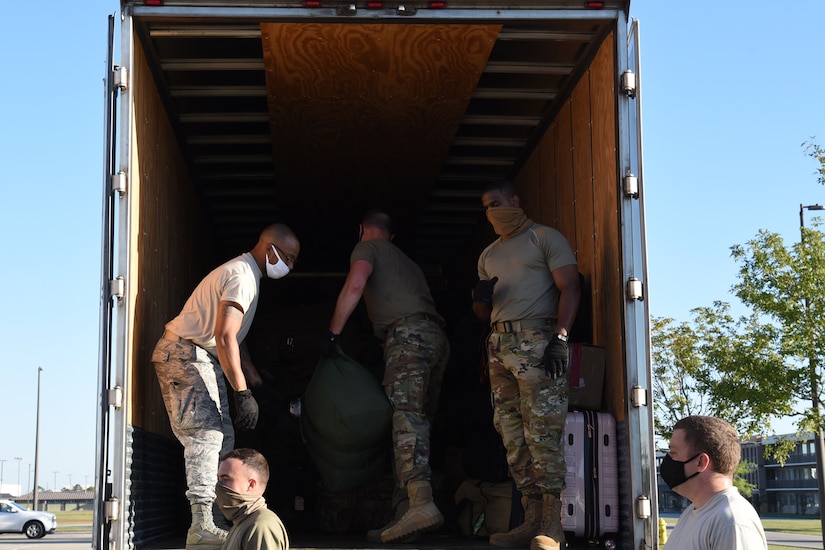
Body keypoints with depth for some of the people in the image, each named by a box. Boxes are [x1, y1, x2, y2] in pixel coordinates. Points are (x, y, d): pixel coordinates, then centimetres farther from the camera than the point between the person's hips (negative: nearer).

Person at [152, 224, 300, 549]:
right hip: (184, 354, -11)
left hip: (203, 359, 11)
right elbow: (224, 336, -27)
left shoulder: (245, 273, 17)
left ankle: (216, 522, 8)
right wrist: (242, 393, -27)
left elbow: (233, 333, 25)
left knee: (222, 439, 8)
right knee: (205, 435, -17)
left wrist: (254, 379, 23)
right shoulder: (242, 276, -17)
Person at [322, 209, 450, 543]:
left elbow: (354, 286, -3)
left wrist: (333, 334, -1)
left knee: (406, 414, -22)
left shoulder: (367, 247, 15)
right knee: (418, 420, 4)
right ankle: (404, 507, -3)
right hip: (438, 337, 8)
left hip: (408, 331, -8)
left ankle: (421, 502, -40)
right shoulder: (406, 261, 38)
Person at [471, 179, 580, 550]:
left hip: (537, 340, -7)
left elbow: (569, 289, -5)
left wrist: (560, 338, -17)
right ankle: (532, 520, 3)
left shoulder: (545, 238, 5)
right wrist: (480, 299, 3)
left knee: (543, 432, -13)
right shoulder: (488, 255, 25)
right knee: (513, 436, 1)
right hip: (499, 345, 7)